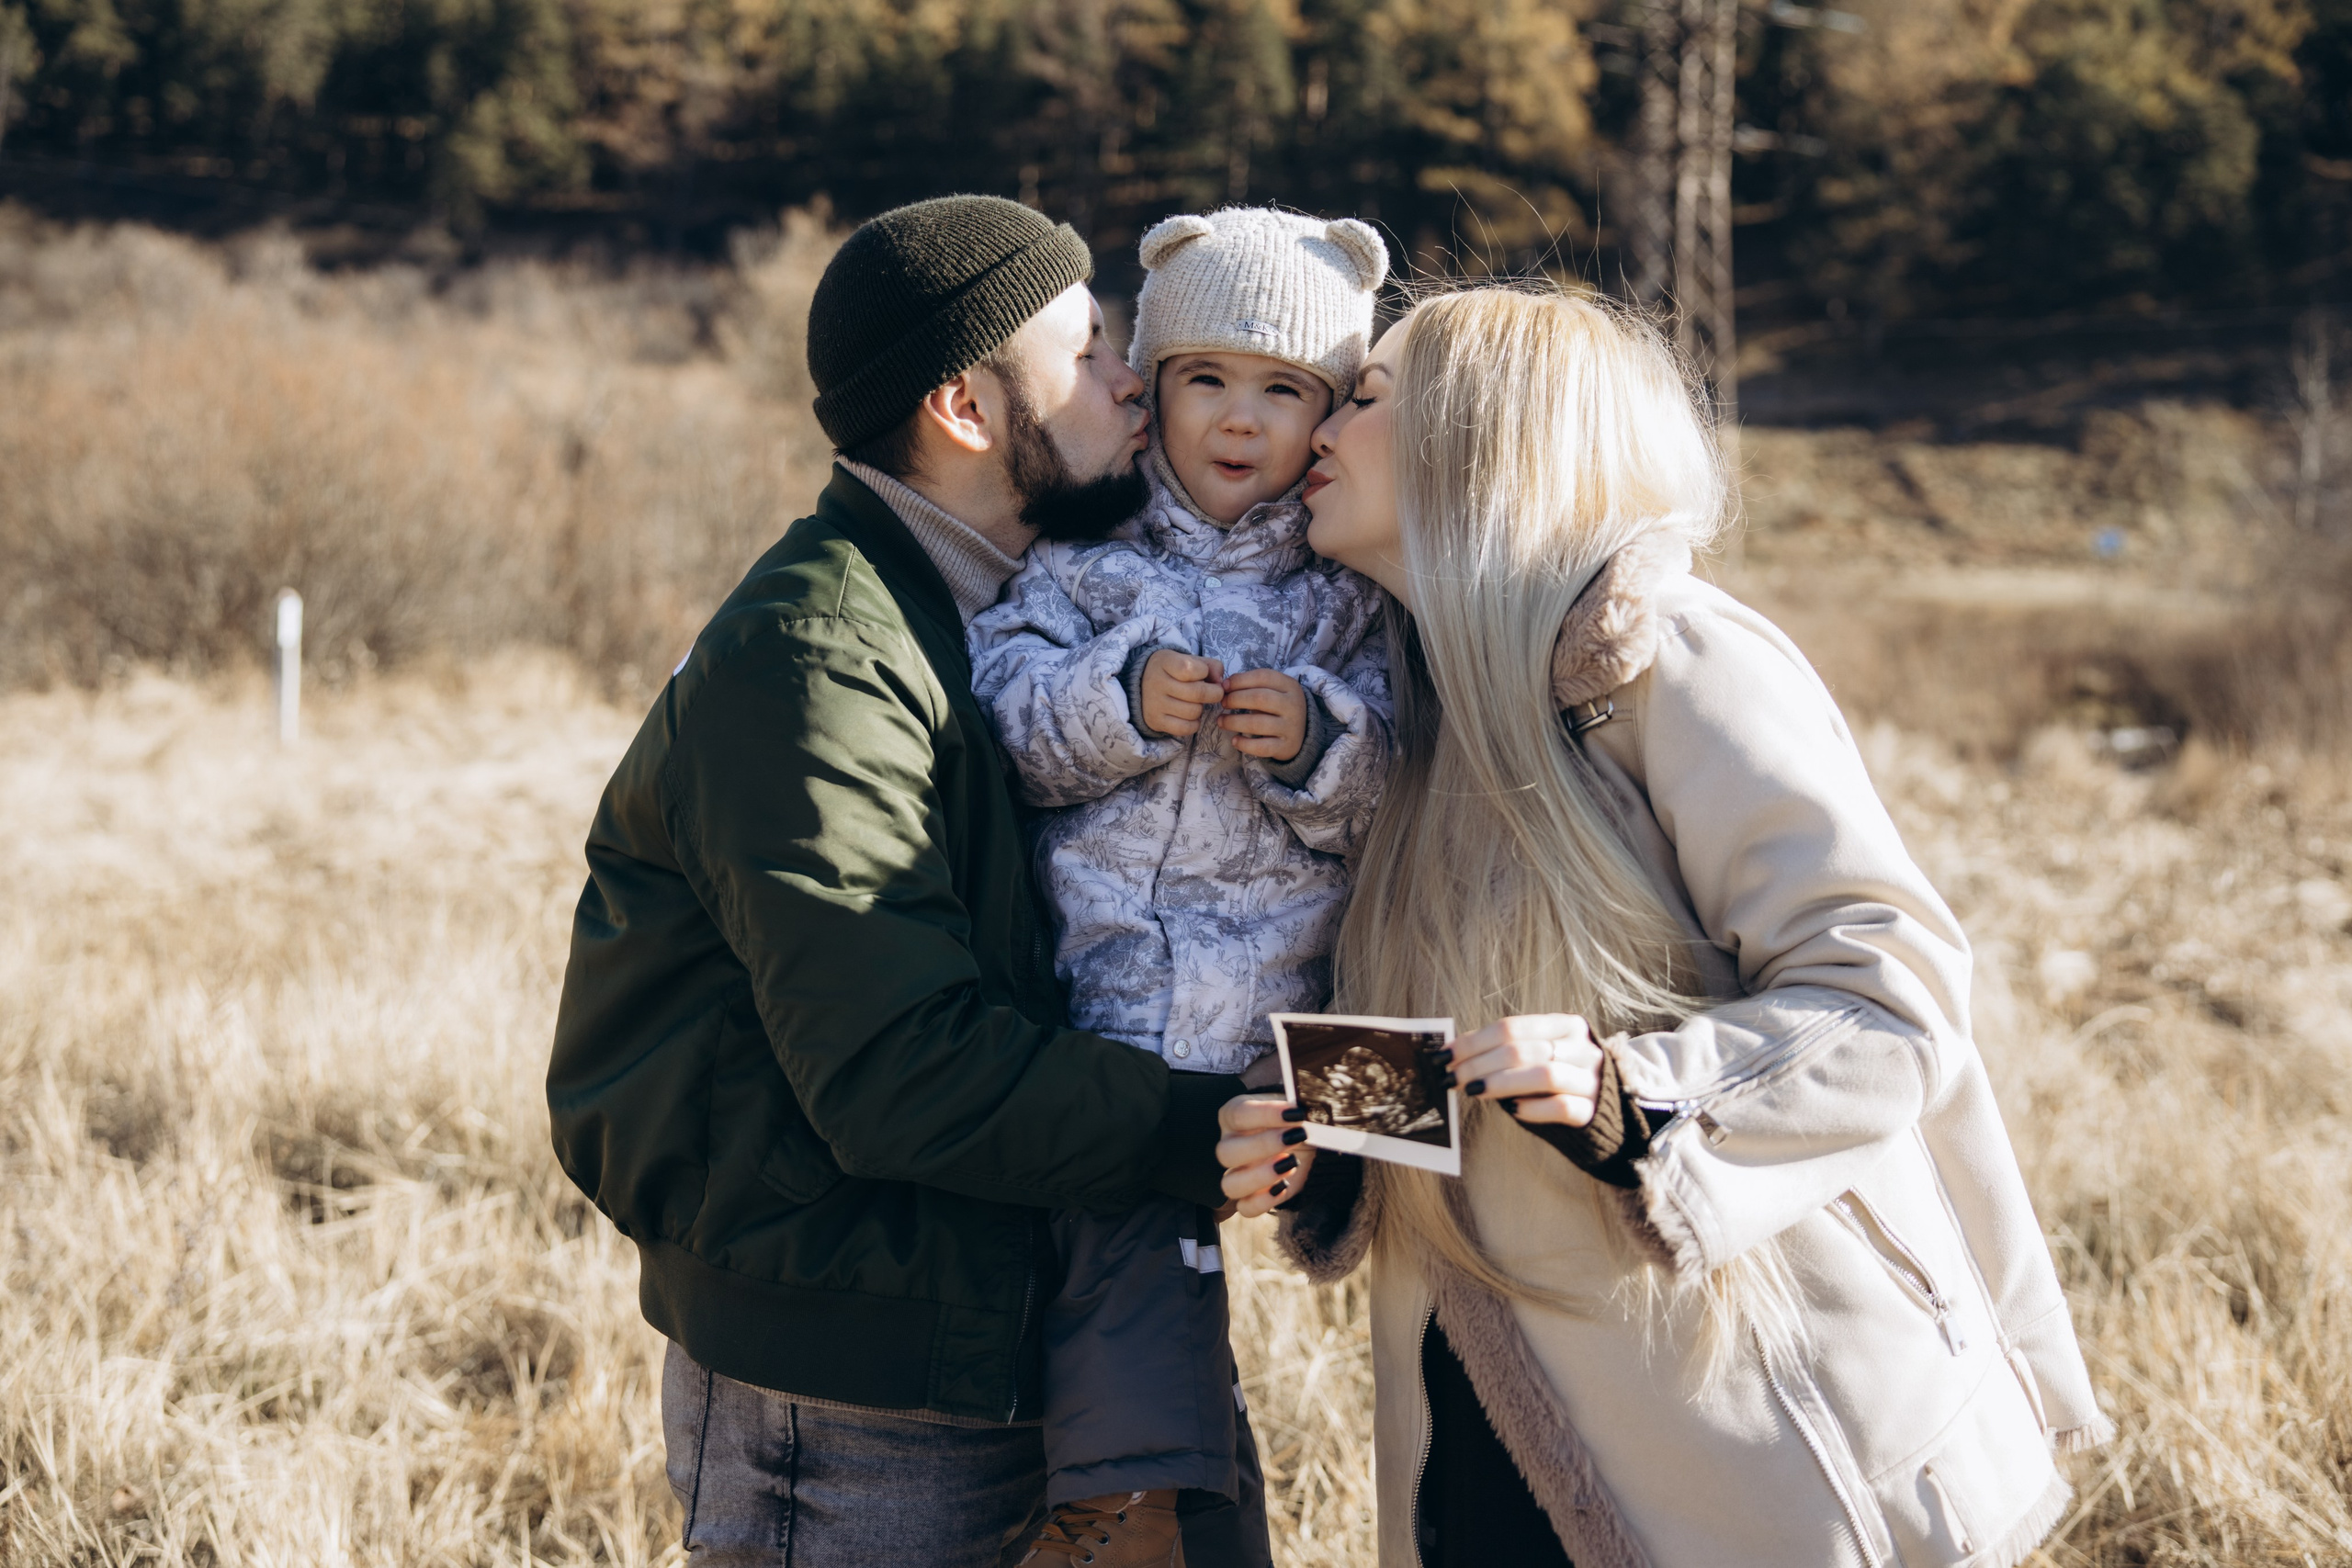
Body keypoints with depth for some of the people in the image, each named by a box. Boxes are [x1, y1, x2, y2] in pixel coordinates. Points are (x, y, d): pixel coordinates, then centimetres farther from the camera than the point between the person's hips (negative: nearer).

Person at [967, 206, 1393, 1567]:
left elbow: (1405, 792, 4)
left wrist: (1324, 742, -15)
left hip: (1222, 1072, 0)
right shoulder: (1086, 567, 9)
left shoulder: (1351, 603, 10)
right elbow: (997, 714, -4)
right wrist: (1121, 702, -19)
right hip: (1069, 1032, 1)